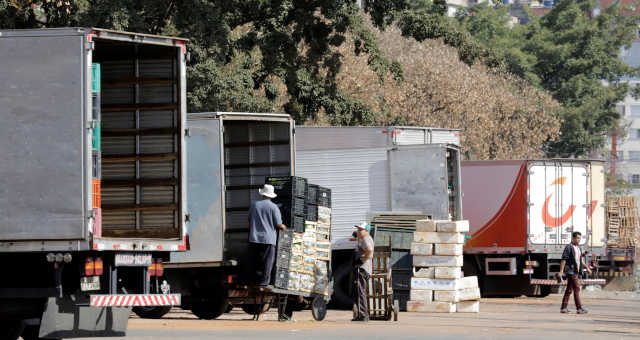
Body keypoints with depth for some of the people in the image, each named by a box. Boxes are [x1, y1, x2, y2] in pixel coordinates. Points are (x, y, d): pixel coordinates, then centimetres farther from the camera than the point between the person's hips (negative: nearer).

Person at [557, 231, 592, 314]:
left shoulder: (578, 248, 16)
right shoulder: (569, 247, -11)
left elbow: (581, 260, 25)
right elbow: (563, 260, -14)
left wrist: (587, 268, 18)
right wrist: (561, 271, -18)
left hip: (576, 271, 9)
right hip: (571, 271, -9)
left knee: (569, 290, 10)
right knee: (576, 289, -10)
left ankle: (563, 308, 13)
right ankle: (579, 308, -11)